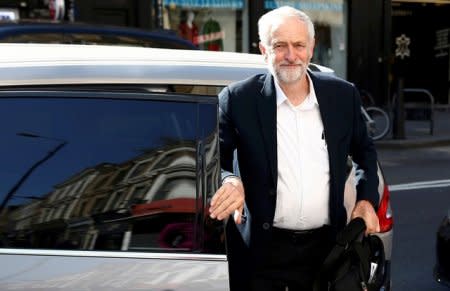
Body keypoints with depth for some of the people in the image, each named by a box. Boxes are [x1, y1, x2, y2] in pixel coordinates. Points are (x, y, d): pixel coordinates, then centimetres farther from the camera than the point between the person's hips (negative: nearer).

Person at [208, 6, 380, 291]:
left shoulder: (344, 95, 2)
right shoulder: (238, 100, -8)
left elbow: (365, 150, 16)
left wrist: (367, 199, 3)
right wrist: (229, 182, -24)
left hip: (325, 247, 3)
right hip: (260, 252, -2)